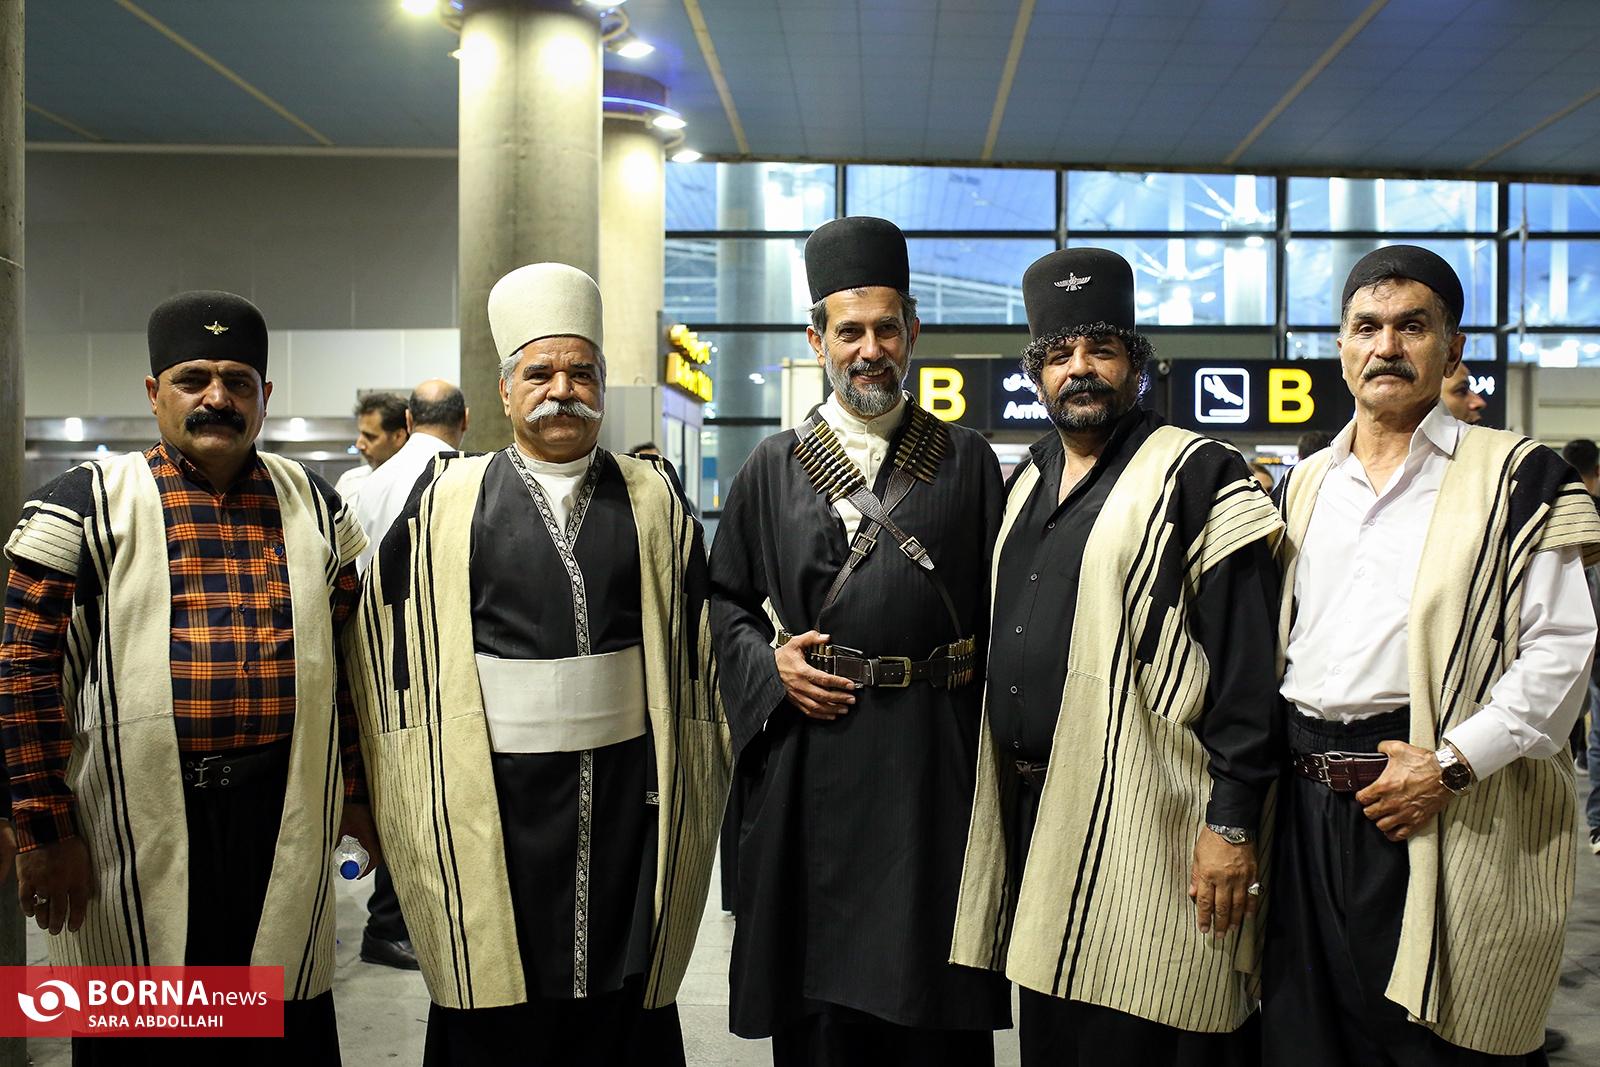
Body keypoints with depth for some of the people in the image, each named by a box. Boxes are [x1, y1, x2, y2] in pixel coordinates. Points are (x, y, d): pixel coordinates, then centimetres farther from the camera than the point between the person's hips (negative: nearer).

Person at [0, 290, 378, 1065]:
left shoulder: (313, 505, 8)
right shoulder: (87, 504, -2)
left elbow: (348, 659, 12)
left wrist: (357, 793, 12)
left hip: (287, 816, 3)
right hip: (139, 823, -2)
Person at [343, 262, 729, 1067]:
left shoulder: (653, 499, 4)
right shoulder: (447, 499, 0)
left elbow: (696, 636, 9)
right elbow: (386, 629, 5)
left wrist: (689, 773, 8)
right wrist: (413, 774, 2)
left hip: (630, 788, 1)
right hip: (492, 795, -1)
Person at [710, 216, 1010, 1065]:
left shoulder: (968, 462, 4)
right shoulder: (773, 468, 6)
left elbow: (1001, 609, 2)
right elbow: (725, 597, 12)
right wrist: (769, 663, -7)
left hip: (936, 756, 0)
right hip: (809, 757, 1)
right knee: (816, 996, 10)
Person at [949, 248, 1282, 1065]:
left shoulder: (1198, 478, -7)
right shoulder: (1024, 483, 15)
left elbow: (1245, 668, -12)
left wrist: (1231, 826, -16)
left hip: (1144, 828, -7)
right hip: (1031, 814, 7)